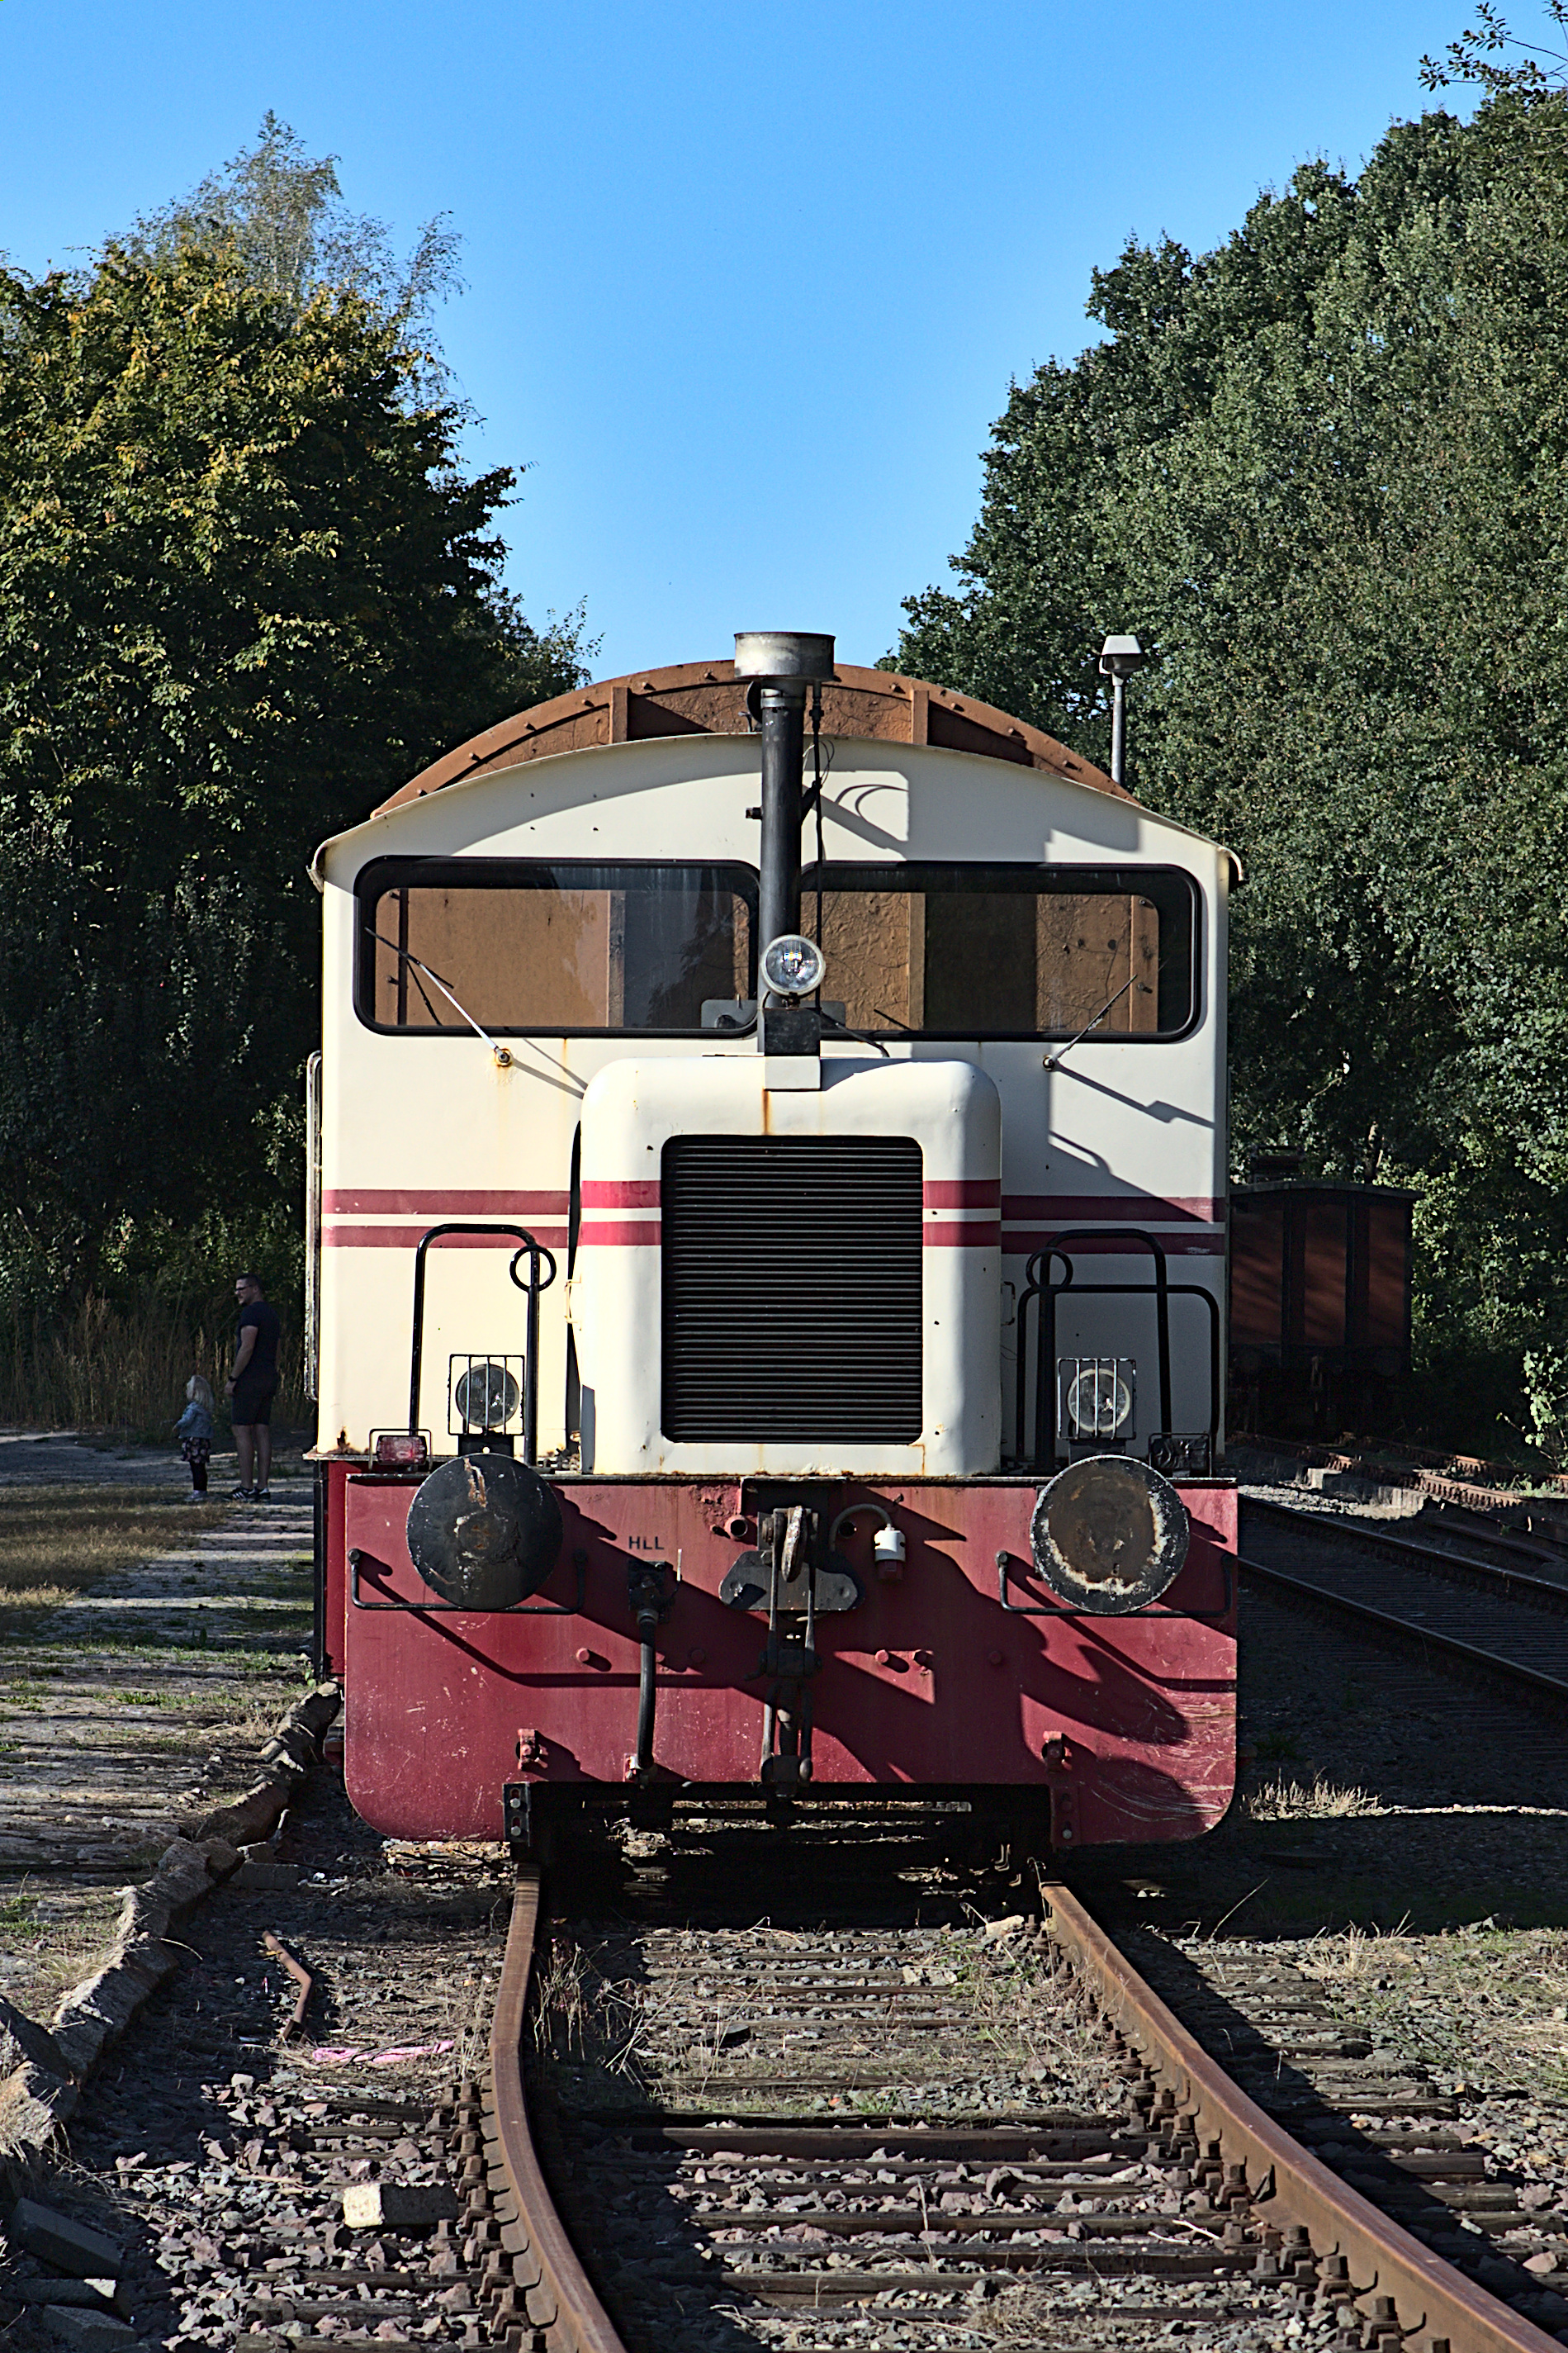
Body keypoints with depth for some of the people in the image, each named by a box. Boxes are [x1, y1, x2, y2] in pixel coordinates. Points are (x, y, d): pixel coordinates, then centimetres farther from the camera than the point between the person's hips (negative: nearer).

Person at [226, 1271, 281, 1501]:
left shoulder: (251, 1313, -11)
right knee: (263, 1432, 6)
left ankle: (247, 1487, -12)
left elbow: (247, 1348, -19)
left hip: (250, 1379, -9)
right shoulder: (272, 1314, 20)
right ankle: (262, 1487, 3)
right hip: (269, 1379, 9)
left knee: (242, 1431, -7)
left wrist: (233, 1378, -16)